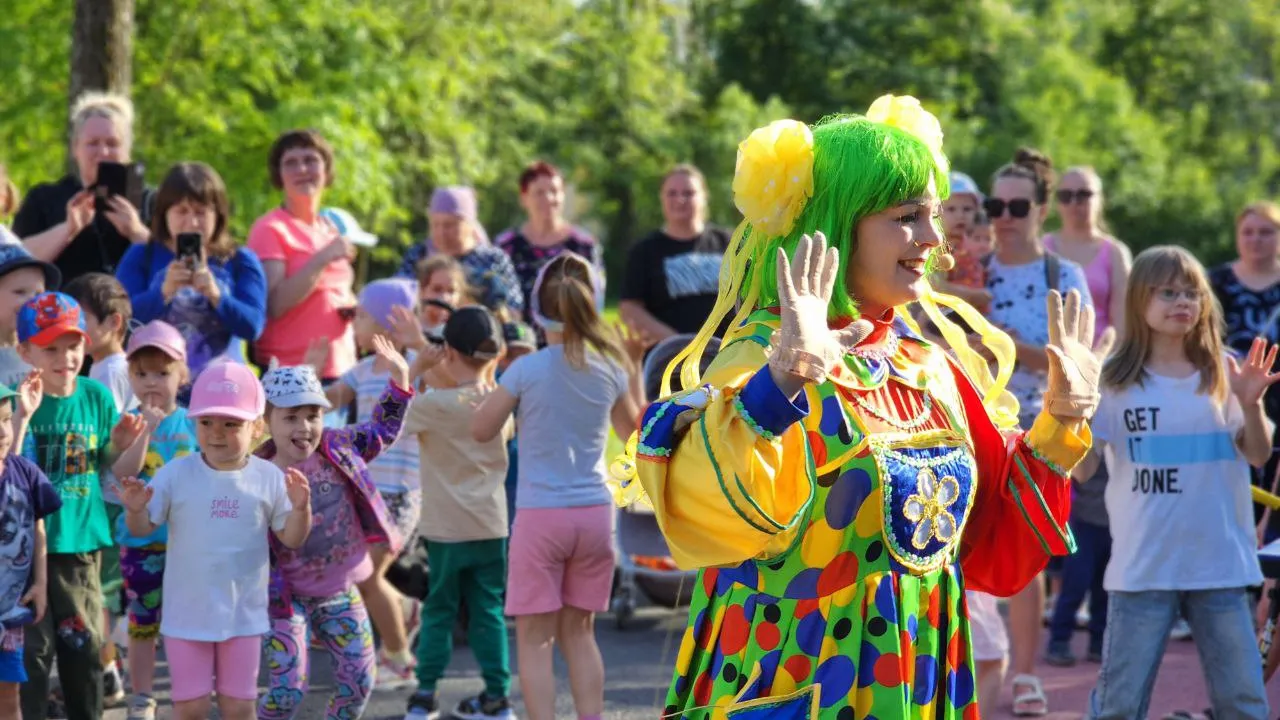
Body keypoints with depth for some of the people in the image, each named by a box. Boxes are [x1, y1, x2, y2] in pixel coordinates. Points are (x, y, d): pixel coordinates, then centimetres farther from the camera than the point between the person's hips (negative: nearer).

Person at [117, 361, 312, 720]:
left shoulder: (269, 478, -4)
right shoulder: (176, 475, -7)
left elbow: (291, 538, 0)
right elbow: (143, 528, -4)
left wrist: (300, 508, -20)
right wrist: (135, 510, -26)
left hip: (243, 616, 1)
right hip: (188, 614, -1)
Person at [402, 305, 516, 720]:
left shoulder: (433, 405, -15)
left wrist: (416, 368, 0)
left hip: (445, 529, -3)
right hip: (491, 526, 3)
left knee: (439, 610, 8)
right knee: (488, 611, 8)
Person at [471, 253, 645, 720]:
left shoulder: (526, 370, -11)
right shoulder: (609, 369, 1)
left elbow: (481, 431, -2)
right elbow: (631, 430, 19)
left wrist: (495, 384, 10)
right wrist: (636, 373, 30)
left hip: (541, 515, -4)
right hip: (594, 511, 4)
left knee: (535, 639, 1)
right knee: (579, 632, 14)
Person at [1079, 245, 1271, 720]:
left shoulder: (1223, 374, 5)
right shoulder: (1116, 381, -1)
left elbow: (1258, 455, 3)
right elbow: (1081, 470, -4)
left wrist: (1250, 405, -15)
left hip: (1221, 561, 2)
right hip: (1143, 567, -2)